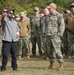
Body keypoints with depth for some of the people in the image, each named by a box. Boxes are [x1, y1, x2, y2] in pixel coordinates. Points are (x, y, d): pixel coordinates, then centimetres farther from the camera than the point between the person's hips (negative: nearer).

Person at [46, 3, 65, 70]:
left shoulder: (59, 16, -5)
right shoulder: (49, 16, 17)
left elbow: (62, 26, -9)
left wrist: (59, 34, -14)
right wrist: (46, 33, 15)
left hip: (55, 36, -7)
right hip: (48, 36, 7)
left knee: (57, 50, -10)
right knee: (50, 51, 10)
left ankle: (61, 65, -3)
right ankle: (52, 64, 18)